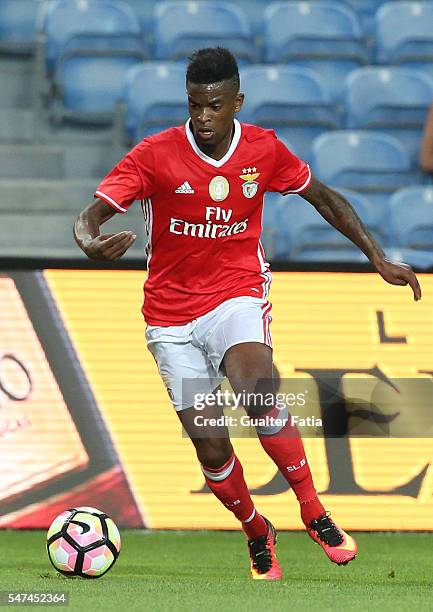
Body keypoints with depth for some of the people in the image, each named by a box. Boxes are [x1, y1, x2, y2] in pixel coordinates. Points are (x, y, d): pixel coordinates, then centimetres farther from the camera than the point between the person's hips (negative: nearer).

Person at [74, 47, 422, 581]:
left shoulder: (264, 150, -3)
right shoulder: (155, 155, -12)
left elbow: (323, 198, 13)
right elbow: (90, 216, -16)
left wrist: (379, 260, 12)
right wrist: (90, 243, -41)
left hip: (238, 296, 0)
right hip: (172, 316, 0)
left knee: (257, 397, -31)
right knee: (210, 446, -6)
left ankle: (313, 512, -17)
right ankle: (257, 534, 21)